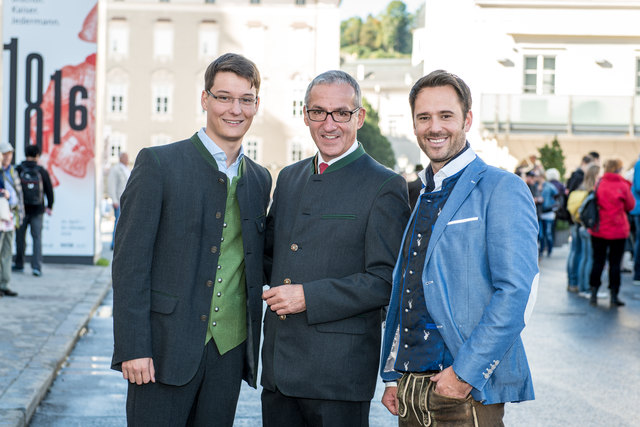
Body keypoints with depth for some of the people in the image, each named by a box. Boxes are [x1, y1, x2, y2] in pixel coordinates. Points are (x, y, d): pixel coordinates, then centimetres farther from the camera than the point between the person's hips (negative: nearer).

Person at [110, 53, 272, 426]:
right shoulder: (159, 164, -4)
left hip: (230, 351, 5)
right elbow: (130, 261, -8)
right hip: (166, 348, -5)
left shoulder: (260, 179, 13)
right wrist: (132, 348, -14)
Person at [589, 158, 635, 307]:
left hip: (598, 230, 3)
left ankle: (593, 295, 10)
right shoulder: (623, 186, -10)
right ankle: (614, 296, 5)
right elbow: (630, 206, 2)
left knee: (598, 262, 10)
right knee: (615, 263, 4)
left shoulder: (599, 184, -3)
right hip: (618, 231, -3)